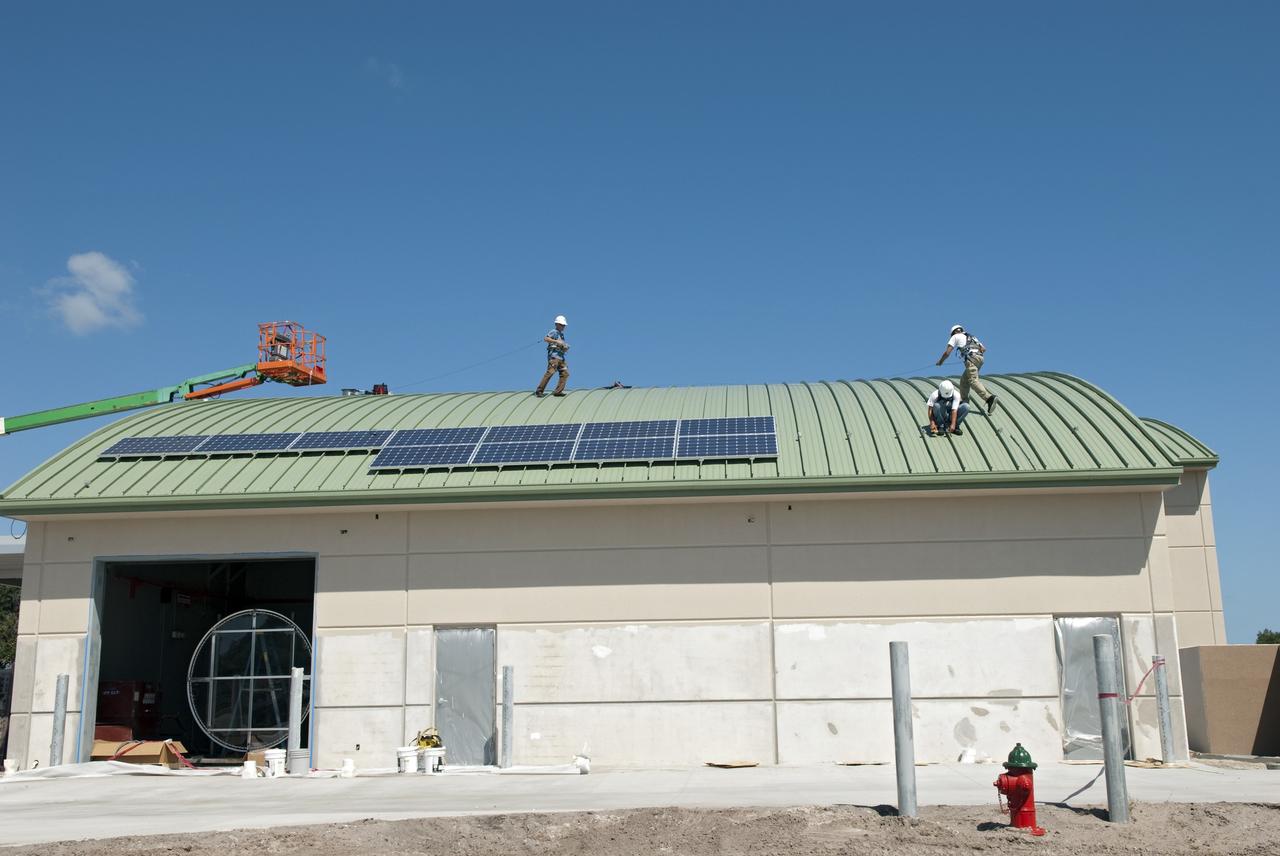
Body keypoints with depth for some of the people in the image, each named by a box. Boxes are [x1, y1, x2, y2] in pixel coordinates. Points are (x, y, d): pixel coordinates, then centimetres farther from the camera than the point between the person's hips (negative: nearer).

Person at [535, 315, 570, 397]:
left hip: (561, 357, 9)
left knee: (565, 373, 0)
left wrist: (565, 348, 8)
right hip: (554, 356, -9)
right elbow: (545, 339, -18)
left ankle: (558, 391, -2)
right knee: (550, 372, -17)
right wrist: (556, 341, -22)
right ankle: (539, 391, -15)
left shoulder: (562, 334, 25)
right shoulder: (554, 332, -3)